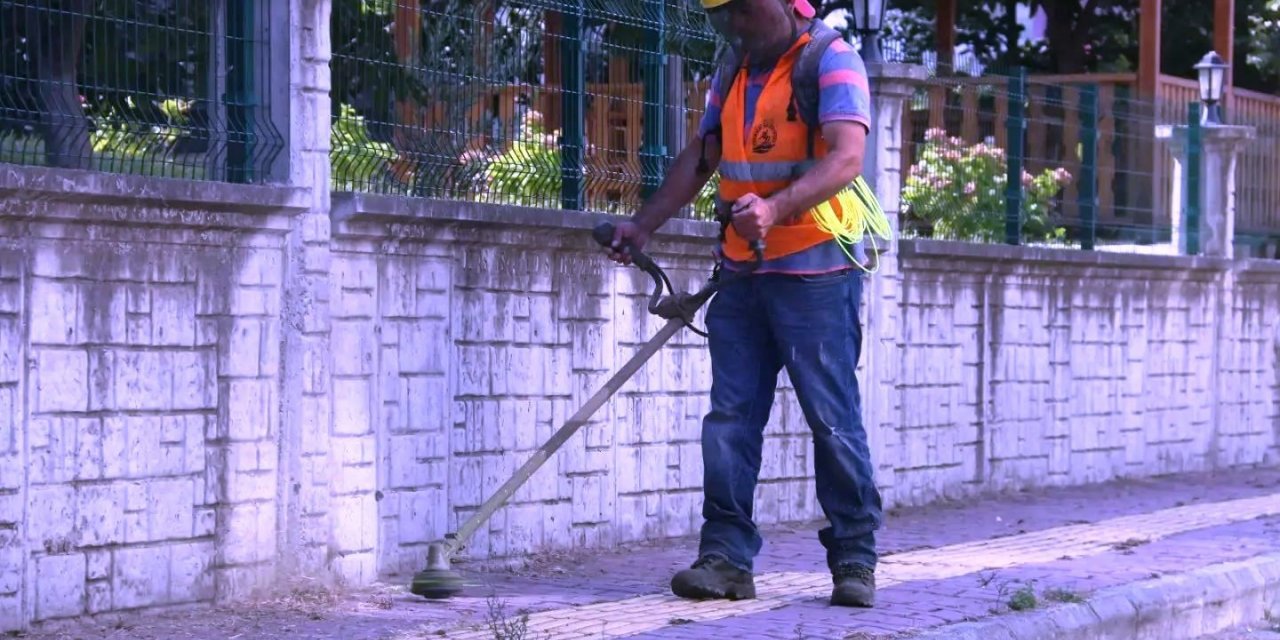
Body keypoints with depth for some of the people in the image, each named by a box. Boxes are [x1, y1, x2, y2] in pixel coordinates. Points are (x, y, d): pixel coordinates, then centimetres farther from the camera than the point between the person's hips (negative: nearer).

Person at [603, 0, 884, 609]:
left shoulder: (831, 62, -8)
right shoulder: (734, 77, 16)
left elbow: (845, 158, -21)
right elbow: (699, 159, 21)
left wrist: (775, 208, -35)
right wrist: (642, 225, 11)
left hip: (814, 275, -7)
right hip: (742, 275, 7)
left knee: (833, 419, -3)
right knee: (730, 416, 1)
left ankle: (854, 560, 5)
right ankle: (726, 556, 1)